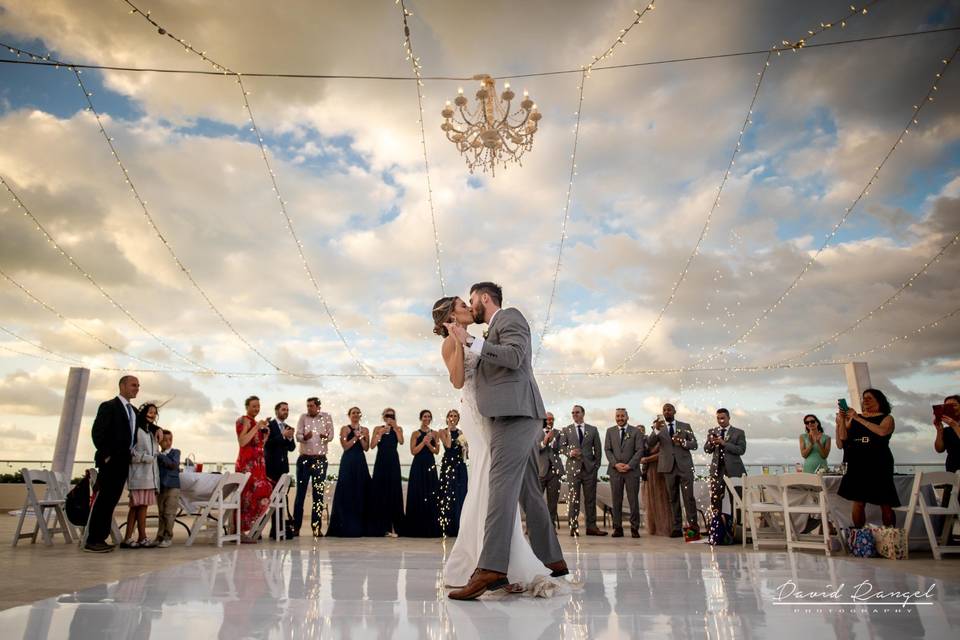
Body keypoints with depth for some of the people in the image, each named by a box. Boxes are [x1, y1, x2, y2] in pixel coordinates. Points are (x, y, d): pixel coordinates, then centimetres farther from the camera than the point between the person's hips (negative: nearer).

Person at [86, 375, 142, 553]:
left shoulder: (134, 411, 17)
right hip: (110, 461, -7)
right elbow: (97, 432, -13)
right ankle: (92, 541, -2)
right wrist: (106, 455, -14)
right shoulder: (108, 406, -6)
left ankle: (101, 539, 12)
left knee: (112, 501, 8)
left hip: (124, 462, 8)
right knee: (102, 500, -6)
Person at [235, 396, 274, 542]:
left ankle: (243, 528, 12)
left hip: (258, 463, 8)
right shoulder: (243, 420, -5)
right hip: (247, 463, -8)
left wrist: (265, 434, 8)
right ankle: (240, 531, -1)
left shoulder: (256, 422, 19)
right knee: (247, 496, -8)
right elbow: (242, 441, -19)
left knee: (261, 494, 4)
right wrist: (256, 427, -17)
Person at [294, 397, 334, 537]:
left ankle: (316, 527, 8)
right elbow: (298, 436, -4)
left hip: (320, 459, 0)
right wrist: (305, 437, -27)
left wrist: (325, 436, -24)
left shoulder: (326, 417, 3)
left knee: (319, 493, 3)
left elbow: (331, 436, 0)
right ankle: (296, 527, 7)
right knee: (300, 492, 1)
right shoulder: (303, 417, 3)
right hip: (304, 458, 0)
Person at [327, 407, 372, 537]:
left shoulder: (365, 430, 12)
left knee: (360, 492, 2)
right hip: (348, 462, -3)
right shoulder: (345, 428, 2)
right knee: (347, 492, -4)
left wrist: (360, 437, -9)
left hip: (360, 462, 3)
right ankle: (346, 526, 1)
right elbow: (345, 446, -7)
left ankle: (359, 526, 9)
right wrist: (355, 436, -12)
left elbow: (366, 448, 4)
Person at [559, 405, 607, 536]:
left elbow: (598, 448, 11)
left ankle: (591, 527, 7)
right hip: (573, 467, -1)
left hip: (589, 468, 1)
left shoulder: (593, 430, 11)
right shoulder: (566, 430, 10)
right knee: (573, 498, 0)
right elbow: (561, 446, 6)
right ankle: (574, 527, 5)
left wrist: (596, 465, 5)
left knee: (591, 498, 2)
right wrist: (569, 453, -13)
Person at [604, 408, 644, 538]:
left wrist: (629, 465, -11)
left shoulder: (635, 431, 5)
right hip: (615, 470, 1)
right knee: (617, 500, 2)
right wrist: (615, 464, -9)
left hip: (632, 470, -1)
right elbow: (607, 449, 5)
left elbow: (640, 450, -1)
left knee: (633, 500, 0)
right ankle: (618, 528, 7)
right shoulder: (610, 431, 11)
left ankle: (634, 528, 7)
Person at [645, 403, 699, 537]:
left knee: (688, 496, -8)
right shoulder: (659, 428, 9)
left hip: (684, 465, -1)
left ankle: (693, 524, 0)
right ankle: (677, 528, 7)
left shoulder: (685, 426, 10)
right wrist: (657, 430, -20)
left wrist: (683, 442, -13)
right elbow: (649, 444, -4)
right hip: (668, 466, 1)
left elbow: (694, 444, 8)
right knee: (673, 499, 4)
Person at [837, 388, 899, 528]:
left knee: (885, 505, 0)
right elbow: (842, 442, 5)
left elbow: (882, 431, -18)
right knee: (858, 503, 0)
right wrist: (841, 422, -8)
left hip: (879, 466, -2)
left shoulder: (887, 418, 6)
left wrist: (858, 418, -18)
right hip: (858, 466, 2)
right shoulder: (853, 419, 11)